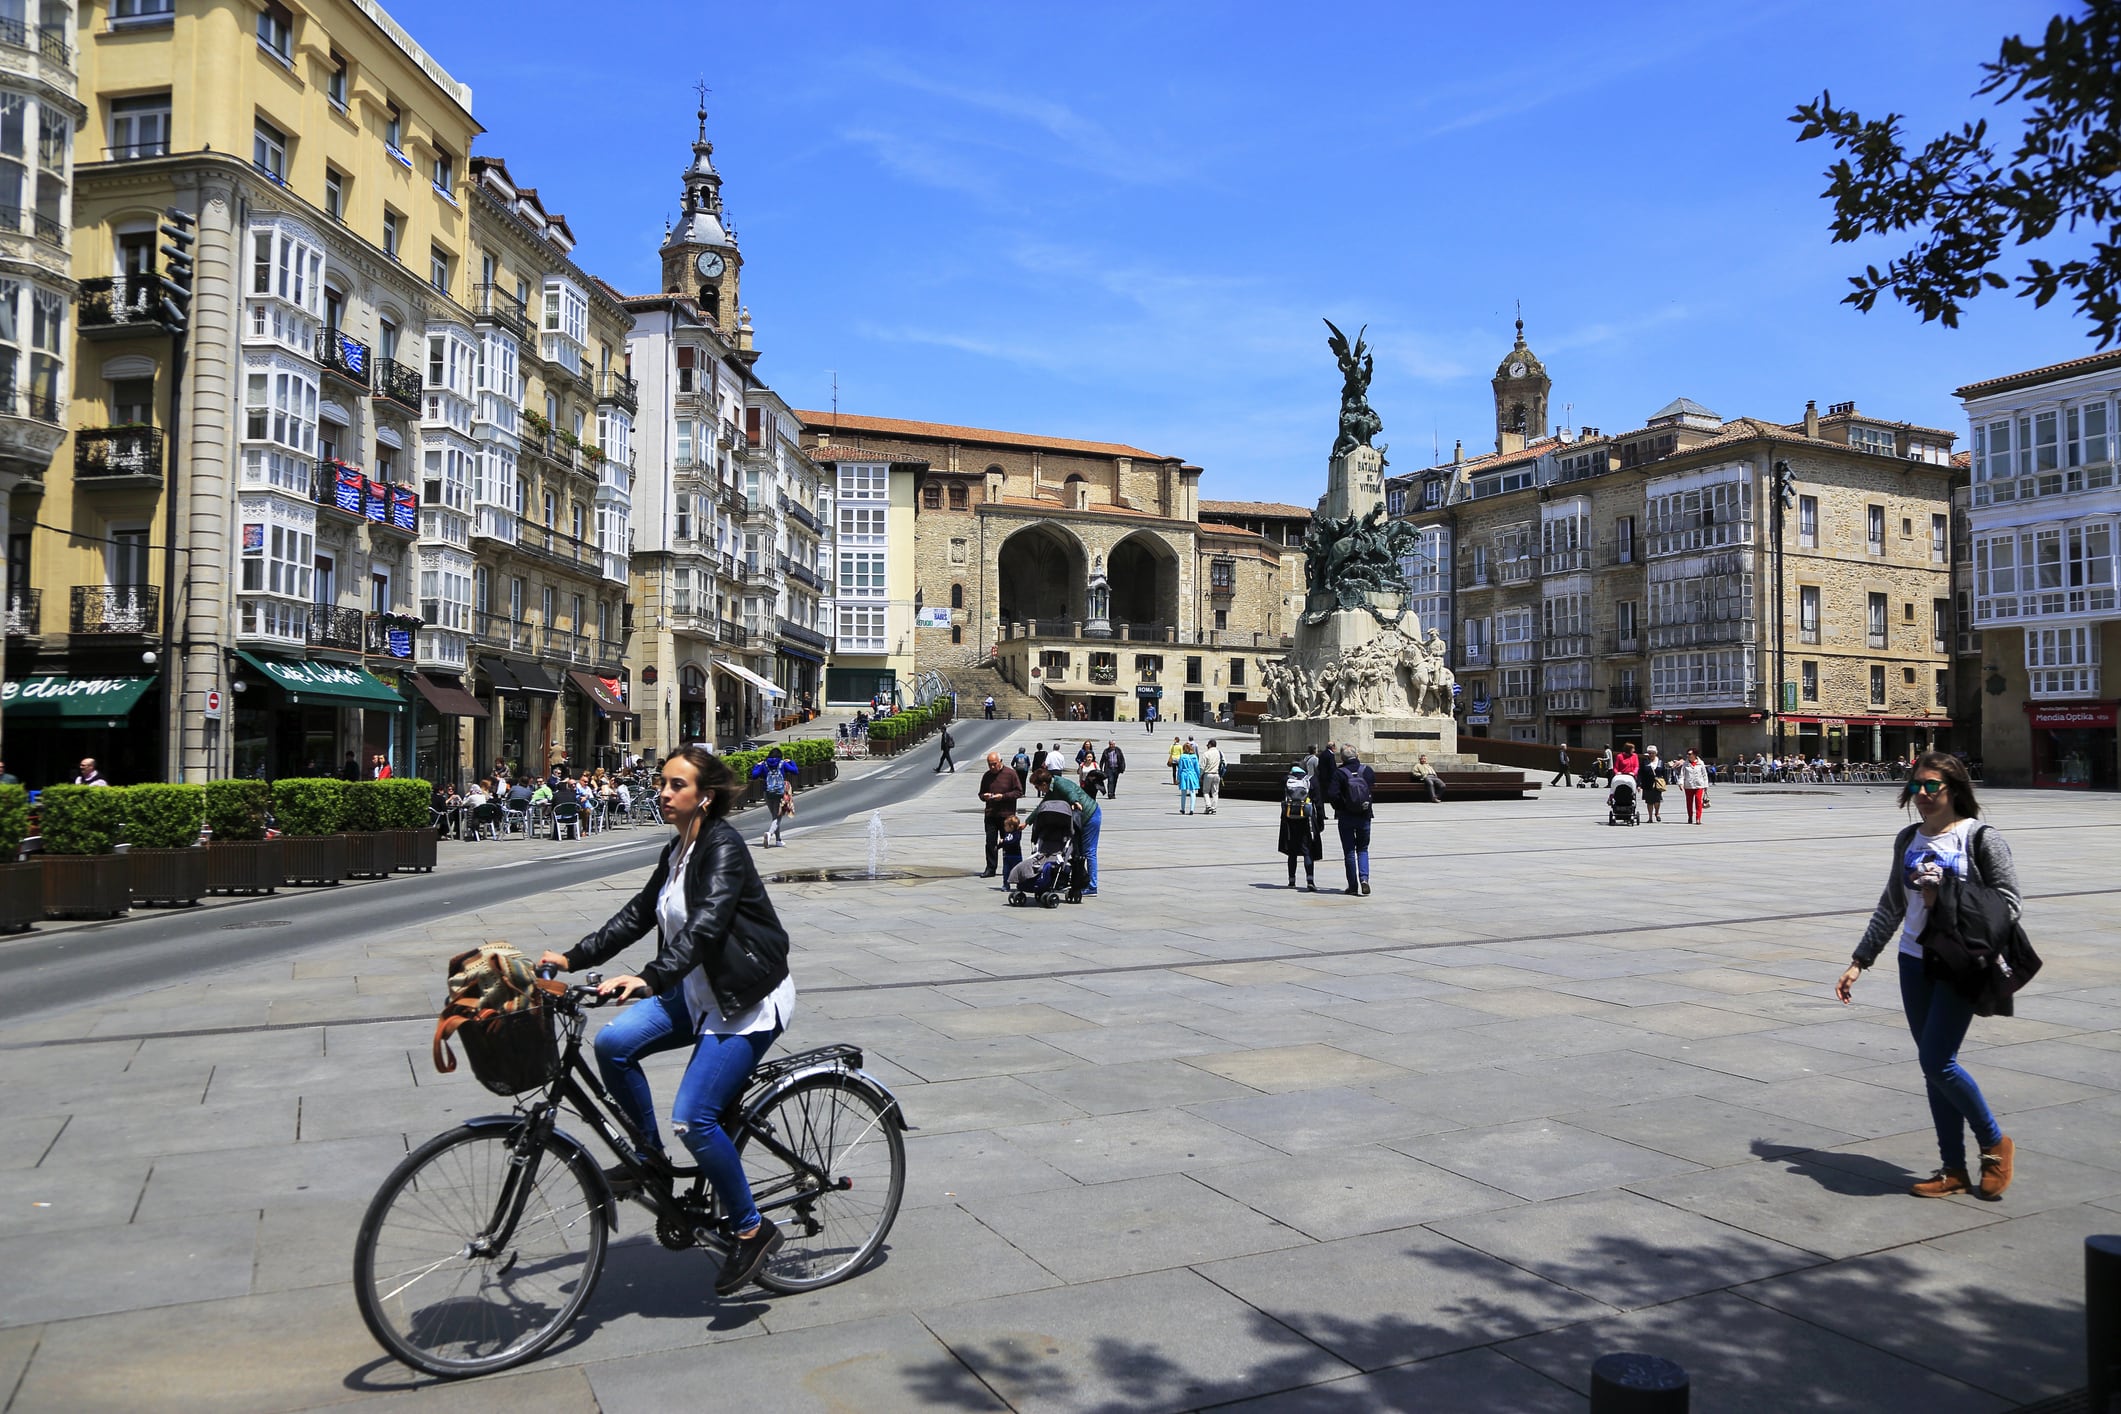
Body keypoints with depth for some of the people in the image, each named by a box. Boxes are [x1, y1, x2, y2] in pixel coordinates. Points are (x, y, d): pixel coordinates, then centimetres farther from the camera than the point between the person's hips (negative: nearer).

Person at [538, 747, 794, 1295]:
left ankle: (752, 1229, 3)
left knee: (692, 1118, -15)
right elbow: (638, 914, 13)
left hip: (750, 1002, -9)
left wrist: (648, 977, -44)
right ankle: (650, 1154, 11)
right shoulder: (677, 850, 9)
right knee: (613, 1044, -10)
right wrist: (572, 957, 5)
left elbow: (705, 926, -32)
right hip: (698, 992, 9)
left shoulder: (724, 847, -19)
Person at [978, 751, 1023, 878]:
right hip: (990, 814, 3)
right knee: (990, 842, -1)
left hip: (1007, 814, -3)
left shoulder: (1010, 774, -2)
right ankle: (990, 869, 3)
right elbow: (981, 794, 20)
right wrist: (984, 796, -4)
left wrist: (1003, 796, -15)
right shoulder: (987, 776, 11)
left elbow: (1019, 792, -4)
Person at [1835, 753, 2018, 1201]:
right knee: (1934, 1066, 7)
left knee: (1936, 1061, -10)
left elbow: (2008, 901, -8)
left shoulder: (1980, 837, -6)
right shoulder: (1908, 840, 10)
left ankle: (1995, 1143, 14)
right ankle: (1954, 1170, 16)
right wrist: (1859, 962, 13)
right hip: (1914, 962, 6)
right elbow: (1891, 906, 15)